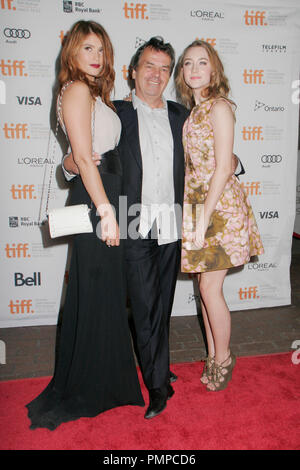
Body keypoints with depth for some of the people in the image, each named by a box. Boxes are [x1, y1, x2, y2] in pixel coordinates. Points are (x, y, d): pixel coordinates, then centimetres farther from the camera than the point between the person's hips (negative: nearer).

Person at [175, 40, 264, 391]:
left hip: (219, 206, -7)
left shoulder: (219, 107, -8)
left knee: (210, 287, -3)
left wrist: (204, 217, -18)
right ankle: (213, 356, 26)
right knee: (206, 286, 12)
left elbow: (223, 168, -15)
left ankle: (223, 357, 18)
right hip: (196, 204, 7)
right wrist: (195, 215, 8)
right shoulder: (191, 111, 15)